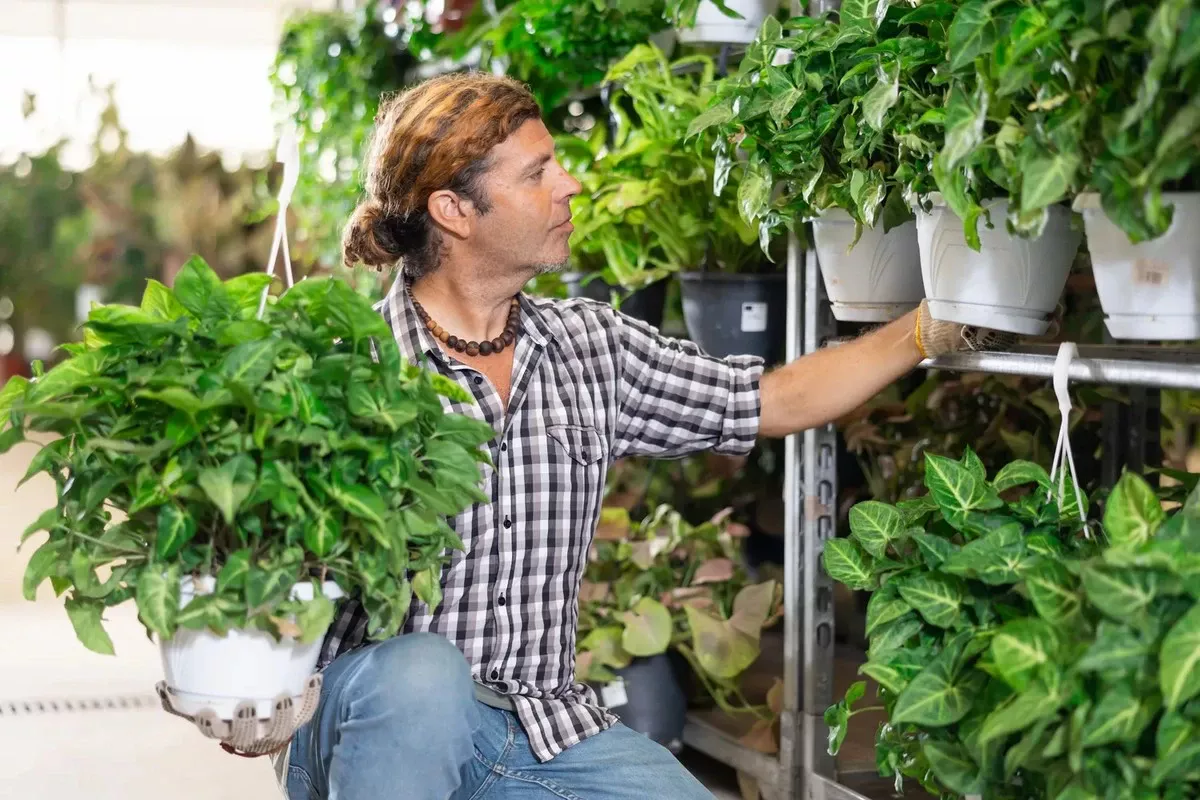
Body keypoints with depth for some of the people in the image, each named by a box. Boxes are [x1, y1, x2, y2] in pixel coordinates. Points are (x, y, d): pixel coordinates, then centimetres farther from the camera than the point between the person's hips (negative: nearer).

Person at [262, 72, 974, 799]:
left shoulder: (589, 345, 6)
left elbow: (779, 401, 13)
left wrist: (935, 325, 10)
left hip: (545, 731, 5)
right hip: (371, 732, -5)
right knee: (421, 671, -37)